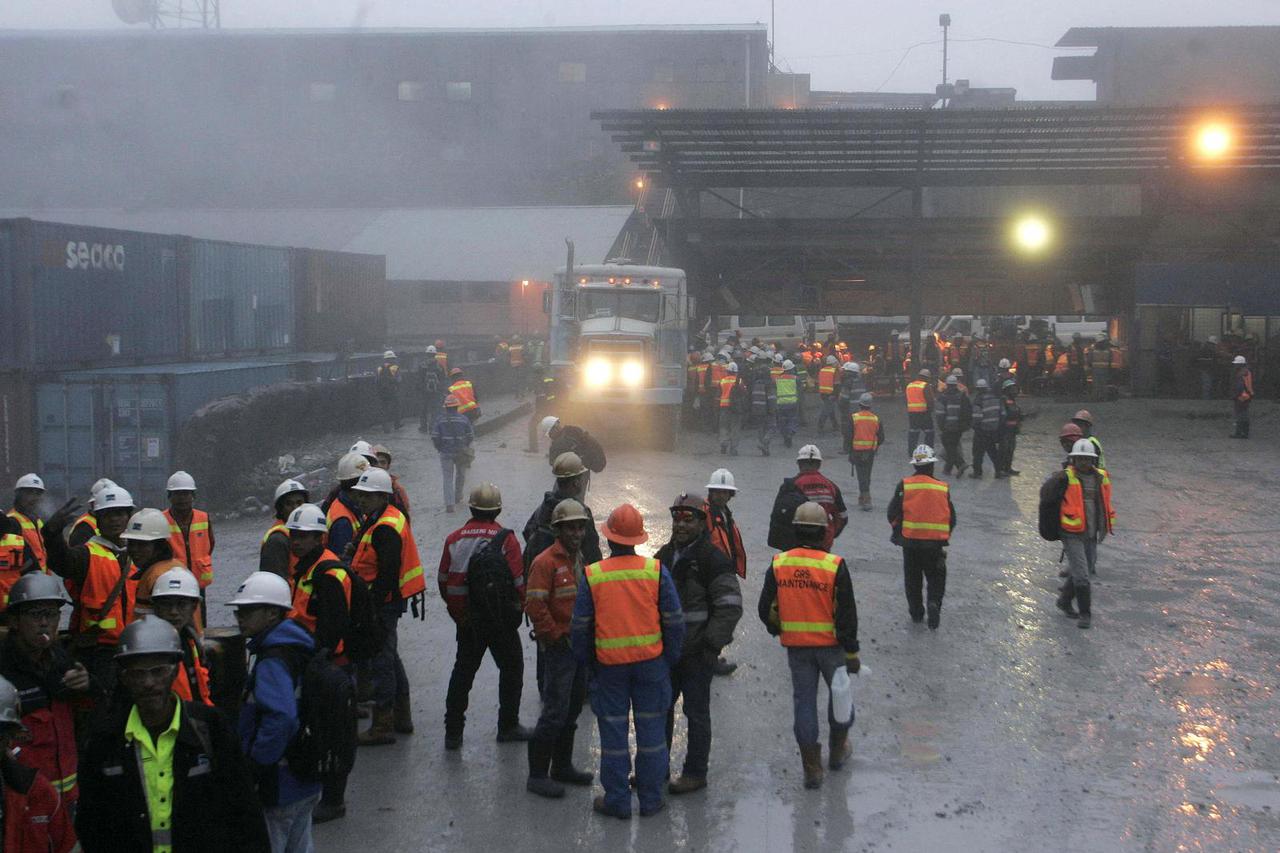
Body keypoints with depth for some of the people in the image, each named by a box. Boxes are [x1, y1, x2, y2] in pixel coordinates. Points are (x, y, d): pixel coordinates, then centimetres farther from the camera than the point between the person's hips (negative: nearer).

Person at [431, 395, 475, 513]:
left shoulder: (440, 421, -6)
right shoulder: (464, 420, -6)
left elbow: (434, 437, -8)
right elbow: (471, 436, -3)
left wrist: (440, 448, 8)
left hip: (445, 453, -1)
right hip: (461, 453, 1)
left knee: (447, 478, 2)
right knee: (460, 474, 23)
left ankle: (449, 504, -10)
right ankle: (458, 497, 38)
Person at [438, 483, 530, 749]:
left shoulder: (454, 539, -1)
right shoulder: (506, 540, -13)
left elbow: (443, 580, 4)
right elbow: (518, 581, -14)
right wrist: (519, 607, 5)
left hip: (466, 620, 4)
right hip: (501, 618, -4)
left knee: (463, 670, 13)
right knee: (511, 668, 13)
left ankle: (453, 732, 13)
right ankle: (508, 726, 18)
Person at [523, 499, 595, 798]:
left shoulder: (580, 560, 13)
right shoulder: (546, 562, -15)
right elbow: (534, 606, -21)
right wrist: (556, 637, -17)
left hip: (579, 646, 9)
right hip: (558, 648, -9)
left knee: (572, 710, 16)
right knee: (555, 712, -8)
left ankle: (562, 767, 27)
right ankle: (537, 775, -1)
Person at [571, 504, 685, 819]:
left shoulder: (592, 575, -9)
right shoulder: (656, 571, -7)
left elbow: (580, 627, -3)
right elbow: (674, 621, -3)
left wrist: (587, 662, 12)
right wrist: (670, 659, 10)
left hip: (609, 664, -1)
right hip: (651, 663, 1)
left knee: (613, 731, 9)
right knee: (650, 729, 11)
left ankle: (617, 800, 16)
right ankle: (651, 799, 18)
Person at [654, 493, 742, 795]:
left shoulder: (713, 560, -13)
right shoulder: (665, 556, 10)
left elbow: (731, 606, -17)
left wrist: (710, 645, -18)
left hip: (697, 653, -7)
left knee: (696, 713, 2)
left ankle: (695, 773, 13)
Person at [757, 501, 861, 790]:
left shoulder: (778, 564, -6)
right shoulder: (834, 566, -15)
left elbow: (765, 608, 0)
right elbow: (847, 614, -12)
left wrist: (778, 630, 20)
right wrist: (852, 652, -4)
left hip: (796, 646, 2)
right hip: (830, 644, -2)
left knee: (804, 701, 9)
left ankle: (812, 768, 9)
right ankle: (837, 750, 36)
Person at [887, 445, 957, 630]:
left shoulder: (904, 486, -6)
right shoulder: (943, 488, -2)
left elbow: (892, 514, -4)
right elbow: (951, 518, 4)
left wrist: (898, 532, 14)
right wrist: (944, 537, 20)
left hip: (910, 540, 0)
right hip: (936, 543, 0)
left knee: (913, 578, 16)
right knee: (936, 578, 12)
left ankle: (916, 612, 22)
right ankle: (933, 603, -14)